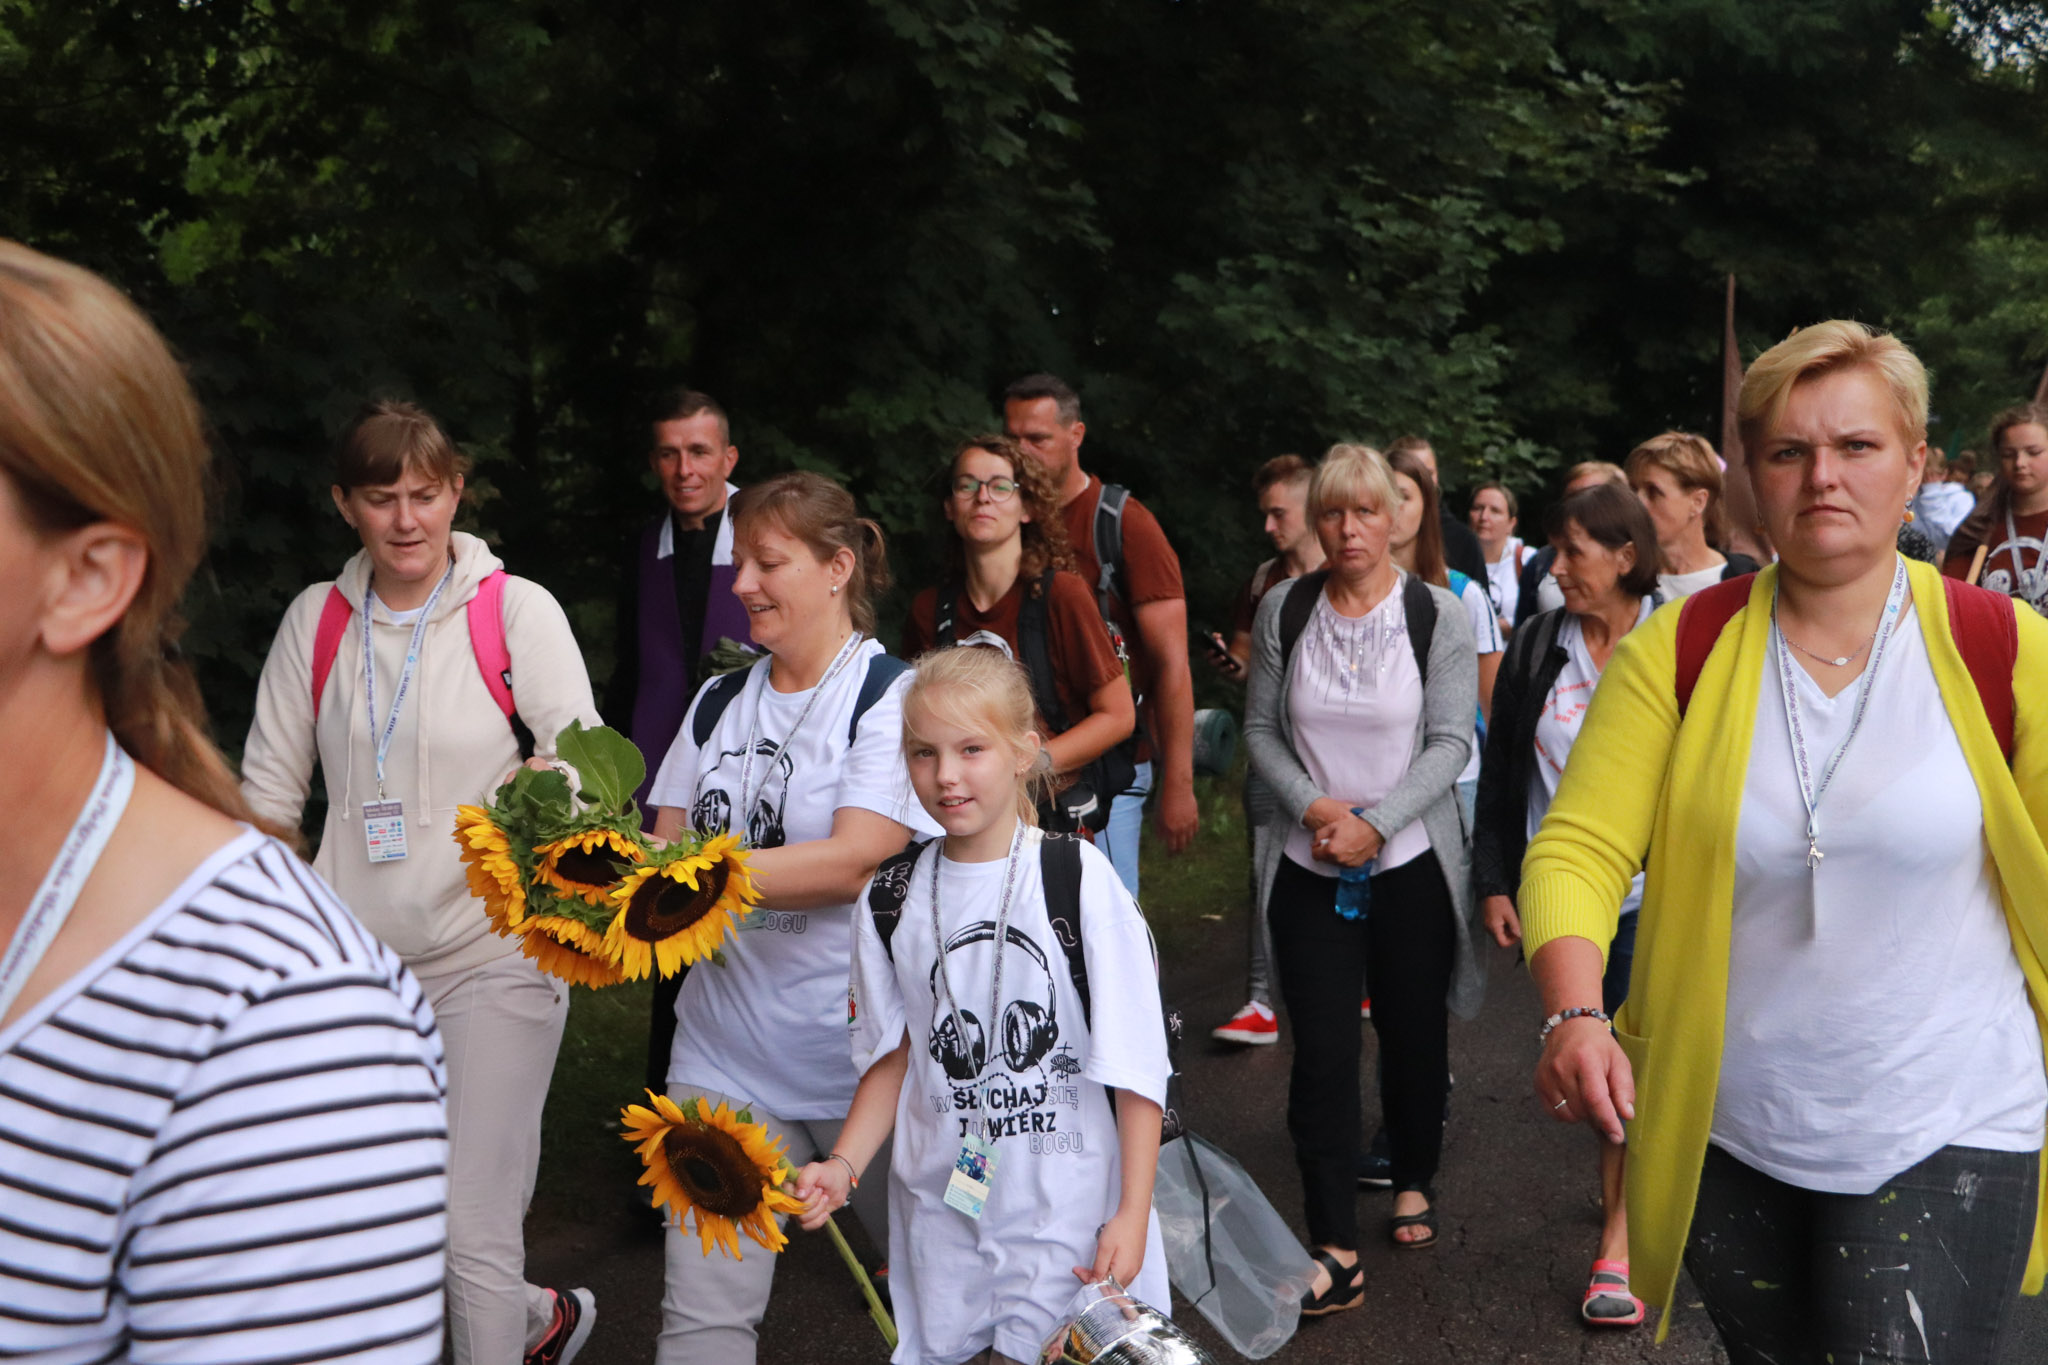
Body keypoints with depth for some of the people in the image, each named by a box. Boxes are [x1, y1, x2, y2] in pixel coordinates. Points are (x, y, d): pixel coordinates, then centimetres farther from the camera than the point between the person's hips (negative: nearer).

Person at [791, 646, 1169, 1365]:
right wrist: (844, 1163, -5)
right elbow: (894, 1055, 8)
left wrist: (1132, 1213, -12)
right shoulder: (892, 898, 0)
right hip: (938, 1205, 4)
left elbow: (1135, 1063, -10)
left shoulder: (1082, 881, -12)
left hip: (1065, 1208, -4)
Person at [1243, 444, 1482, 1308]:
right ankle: (1335, 1252, 1)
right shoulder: (1284, 610, 1)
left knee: (1414, 1036, 12)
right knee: (1322, 1052, -3)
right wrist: (1313, 806, -12)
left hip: (1412, 864, 0)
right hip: (1310, 869, 1)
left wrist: (1374, 824, -17)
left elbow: (1450, 742, -8)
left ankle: (1414, 1185, 37)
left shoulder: (1437, 613, -4)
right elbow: (1261, 729, 4)